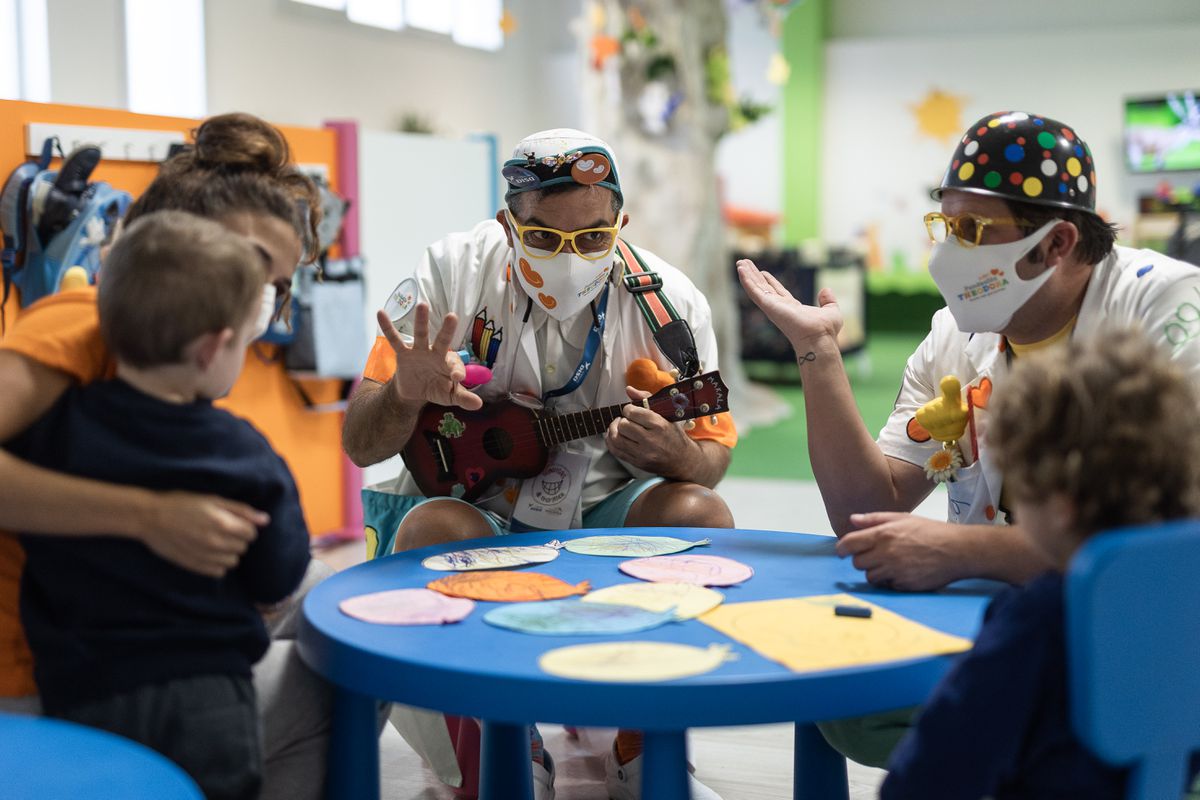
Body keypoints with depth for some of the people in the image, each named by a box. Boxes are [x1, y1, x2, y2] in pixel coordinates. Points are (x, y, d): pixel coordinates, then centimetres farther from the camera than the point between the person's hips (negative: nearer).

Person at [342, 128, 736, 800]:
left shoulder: (669, 302, -7)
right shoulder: (454, 272, -12)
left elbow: (712, 452, 2)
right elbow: (360, 446, -11)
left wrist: (674, 454, -24)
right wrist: (406, 395, -35)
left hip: (606, 510, 2)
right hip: (473, 504, -1)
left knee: (702, 516, -26)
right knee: (435, 531, -33)